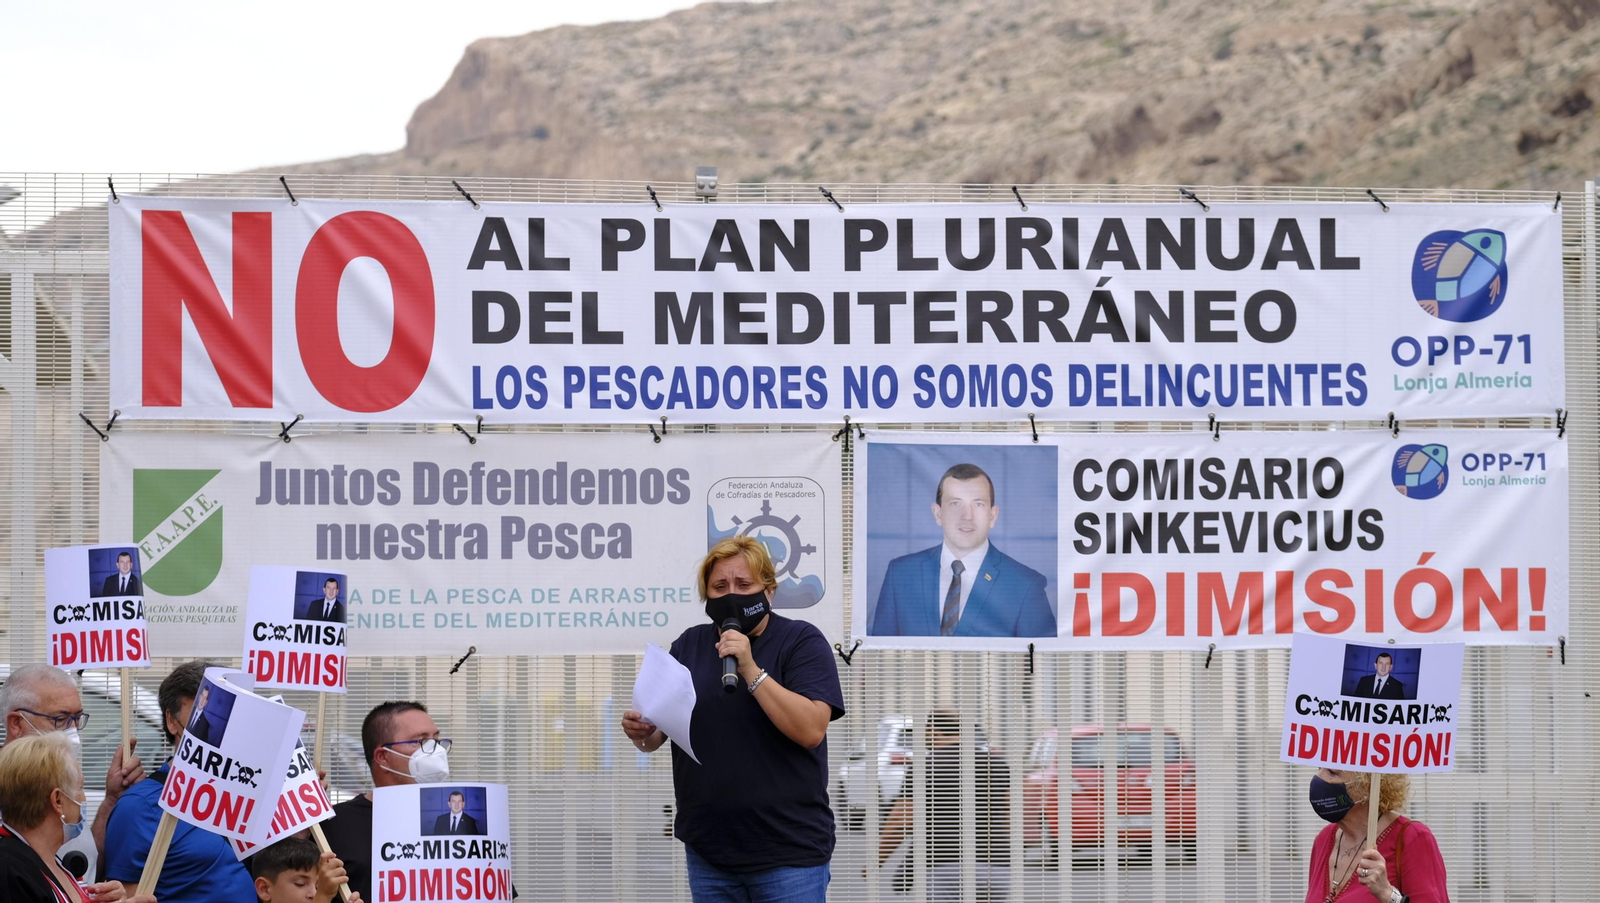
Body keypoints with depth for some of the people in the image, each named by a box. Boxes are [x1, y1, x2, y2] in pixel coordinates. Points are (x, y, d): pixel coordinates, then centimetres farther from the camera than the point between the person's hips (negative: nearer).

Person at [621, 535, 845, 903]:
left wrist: (751, 670, -22)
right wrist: (640, 732, -11)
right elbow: (655, 736, 12)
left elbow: (811, 730, -16)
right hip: (708, 849, 4)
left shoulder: (802, 642, -4)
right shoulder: (689, 645, 10)